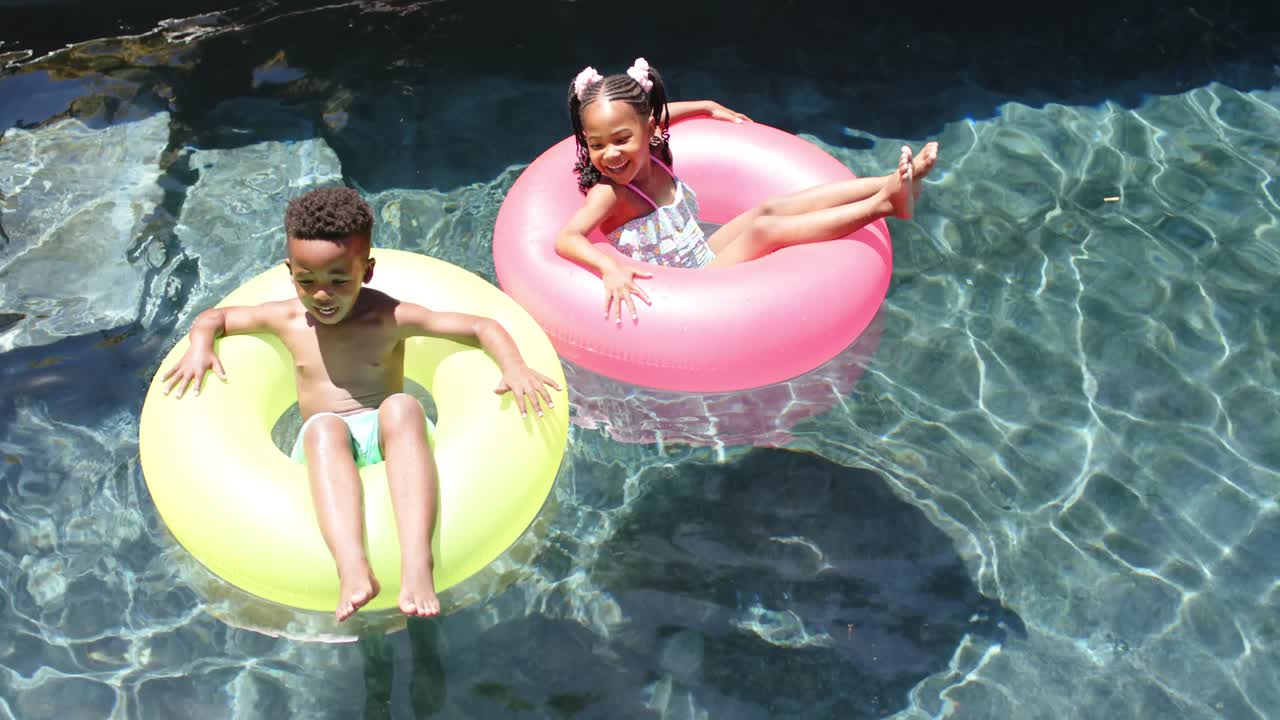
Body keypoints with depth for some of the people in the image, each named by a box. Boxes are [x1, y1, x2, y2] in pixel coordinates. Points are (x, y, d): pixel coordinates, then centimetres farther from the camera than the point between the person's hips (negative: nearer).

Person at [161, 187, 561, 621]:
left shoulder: (390, 318, -1)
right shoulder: (287, 320, 9)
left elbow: (482, 326, -1)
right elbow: (214, 317, 24)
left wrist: (512, 365, -19)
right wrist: (200, 346, 2)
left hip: (387, 441, -1)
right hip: (325, 453, 1)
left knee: (401, 406, -36)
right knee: (325, 425, -35)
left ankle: (417, 561, -55)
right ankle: (353, 569, -58)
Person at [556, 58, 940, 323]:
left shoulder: (652, 156, -2)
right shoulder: (608, 194, -24)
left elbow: (654, 114, 22)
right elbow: (566, 239, -41)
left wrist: (710, 107, 31)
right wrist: (609, 268, -58)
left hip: (705, 259, 8)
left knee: (770, 209, -9)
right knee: (764, 230, -23)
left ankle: (894, 182, -15)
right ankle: (882, 203, -25)